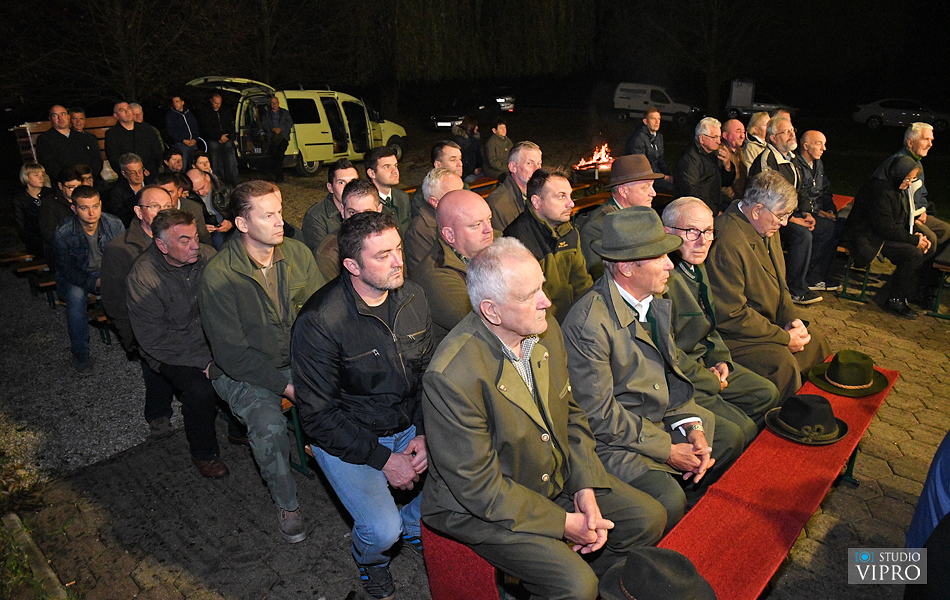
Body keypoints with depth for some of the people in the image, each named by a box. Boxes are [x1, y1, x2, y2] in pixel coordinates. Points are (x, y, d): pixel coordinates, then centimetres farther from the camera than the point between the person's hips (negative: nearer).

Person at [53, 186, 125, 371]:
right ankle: (79, 351, -16)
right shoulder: (63, 233, -18)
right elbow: (67, 270, -15)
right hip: (75, 277, -2)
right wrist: (95, 283, -30)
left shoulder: (115, 225, -13)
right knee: (76, 296, -34)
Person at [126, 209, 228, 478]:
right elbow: (155, 340, -20)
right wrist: (206, 360, -25)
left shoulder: (206, 256, -7)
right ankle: (203, 453, 0)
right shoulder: (142, 277, -19)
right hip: (171, 351, -5)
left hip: (211, 336, 5)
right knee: (200, 387, -29)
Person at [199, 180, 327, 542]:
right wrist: (285, 385, -22)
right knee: (269, 425, -30)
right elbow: (233, 355, -17)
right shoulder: (217, 276, -17)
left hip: (297, 359, 4)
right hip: (242, 373, -3)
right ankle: (286, 504, -2)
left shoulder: (298, 254, -3)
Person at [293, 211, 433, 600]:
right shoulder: (319, 321, -22)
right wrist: (383, 460, -18)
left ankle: (415, 525, 25)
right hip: (346, 437, -5)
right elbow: (318, 417, -17)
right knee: (382, 530, -19)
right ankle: (369, 559, 21)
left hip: (409, 426, 5)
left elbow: (427, 373, 5)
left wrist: (425, 434, -8)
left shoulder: (412, 298, -5)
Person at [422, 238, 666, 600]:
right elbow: (479, 486, -24)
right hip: (485, 507, -7)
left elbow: (571, 414, 4)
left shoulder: (545, 330, -8)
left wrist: (586, 492, -7)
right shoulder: (451, 377, -32)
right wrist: (563, 523, -18)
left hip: (558, 475, 7)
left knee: (648, 518, 5)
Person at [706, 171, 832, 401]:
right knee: (782, 363, -28)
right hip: (731, 335, -11)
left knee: (814, 341, 13)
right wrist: (784, 337, -20)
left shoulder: (767, 229, 5)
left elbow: (779, 283, 18)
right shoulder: (727, 243, -29)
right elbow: (730, 316, -27)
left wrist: (791, 318, -1)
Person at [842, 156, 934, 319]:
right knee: (914, 254, -23)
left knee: (930, 248, 1)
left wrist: (917, 234, -1)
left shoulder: (899, 189, 11)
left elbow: (904, 220, 19)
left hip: (887, 233, 10)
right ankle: (894, 300, -10)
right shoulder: (880, 190, -22)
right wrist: (914, 240, -18)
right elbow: (885, 228, -25)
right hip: (869, 237, -10)